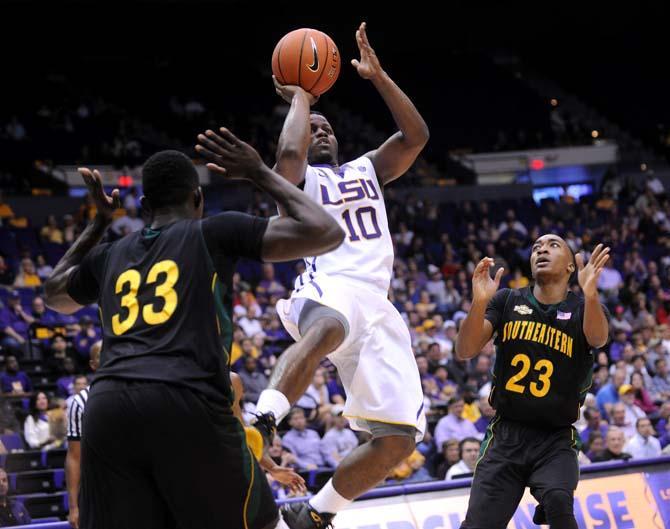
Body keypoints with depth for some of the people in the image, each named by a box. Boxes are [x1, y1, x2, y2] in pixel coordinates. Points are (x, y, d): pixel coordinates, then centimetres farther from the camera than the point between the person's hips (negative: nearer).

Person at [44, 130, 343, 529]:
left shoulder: (110, 255, 28)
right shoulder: (215, 232, 14)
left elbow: (55, 296, 50)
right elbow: (326, 232, 9)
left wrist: (99, 222, 54)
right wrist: (260, 173, 21)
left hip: (107, 408, 4)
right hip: (187, 405, -4)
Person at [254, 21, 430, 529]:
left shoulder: (368, 168, 28)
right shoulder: (299, 178, 14)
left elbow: (417, 135, 12)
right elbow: (288, 151, -11)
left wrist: (378, 76, 5)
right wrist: (301, 97, 7)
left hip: (378, 306, 5)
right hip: (329, 288, -5)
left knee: (399, 438, -6)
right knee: (328, 327, -46)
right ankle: (259, 430, -55)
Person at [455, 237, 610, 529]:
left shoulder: (583, 307, 1)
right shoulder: (507, 301, 5)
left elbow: (598, 338, -23)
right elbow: (465, 351, -6)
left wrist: (590, 294, -44)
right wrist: (479, 302, -25)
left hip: (556, 439, -2)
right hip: (506, 434, 2)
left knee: (558, 502, -30)